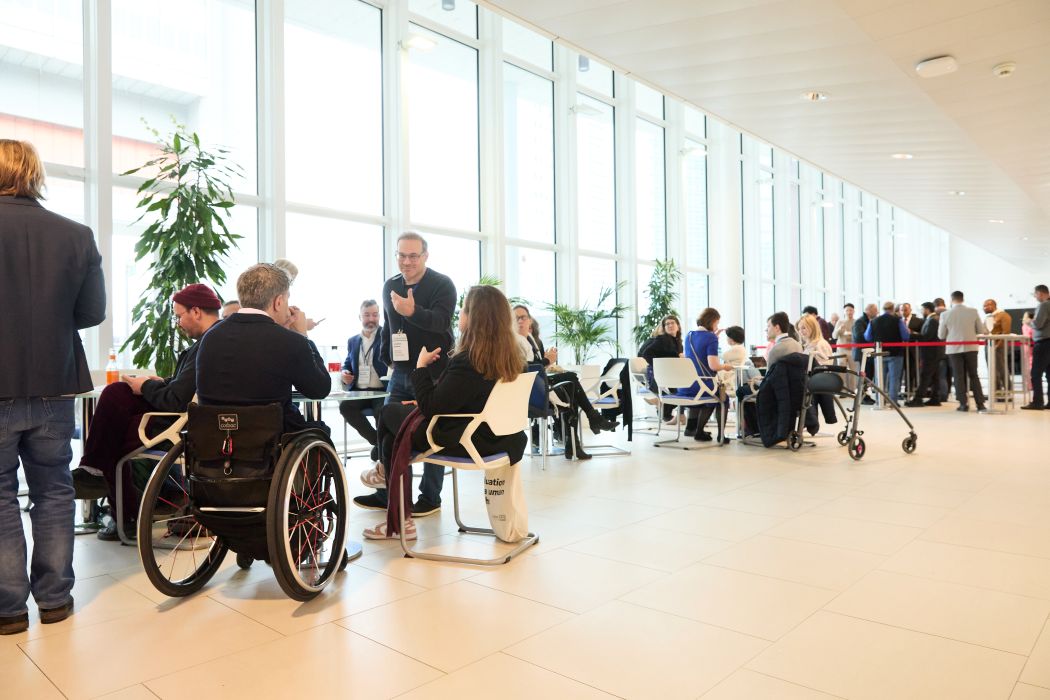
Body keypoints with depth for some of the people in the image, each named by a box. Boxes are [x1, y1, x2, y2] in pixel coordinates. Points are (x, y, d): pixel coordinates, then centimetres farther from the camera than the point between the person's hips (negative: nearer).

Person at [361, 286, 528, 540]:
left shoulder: (467, 361, -26)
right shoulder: (508, 356, 1)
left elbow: (431, 409, -20)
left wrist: (421, 366, -10)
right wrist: (426, 403, 13)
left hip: (464, 442, -8)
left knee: (390, 413, 13)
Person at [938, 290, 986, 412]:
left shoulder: (945, 314, -7)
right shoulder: (973, 311, -3)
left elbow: (941, 335, -1)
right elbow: (981, 331, 2)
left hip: (954, 349, -1)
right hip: (971, 348, 2)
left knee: (959, 377, 5)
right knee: (973, 376, 10)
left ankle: (963, 404, 5)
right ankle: (980, 403, 10)